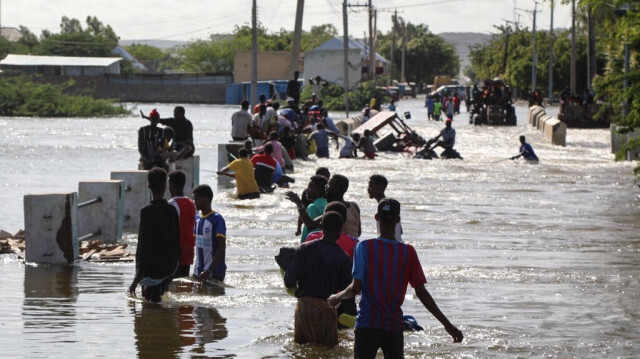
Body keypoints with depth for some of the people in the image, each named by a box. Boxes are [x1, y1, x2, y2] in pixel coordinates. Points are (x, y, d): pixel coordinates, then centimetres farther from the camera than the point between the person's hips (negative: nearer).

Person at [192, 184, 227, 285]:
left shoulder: (217, 219, -13)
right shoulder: (197, 218, 11)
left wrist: (209, 271, -25)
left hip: (214, 273, -7)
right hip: (198, 271, 7)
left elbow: (222, 247, -18)